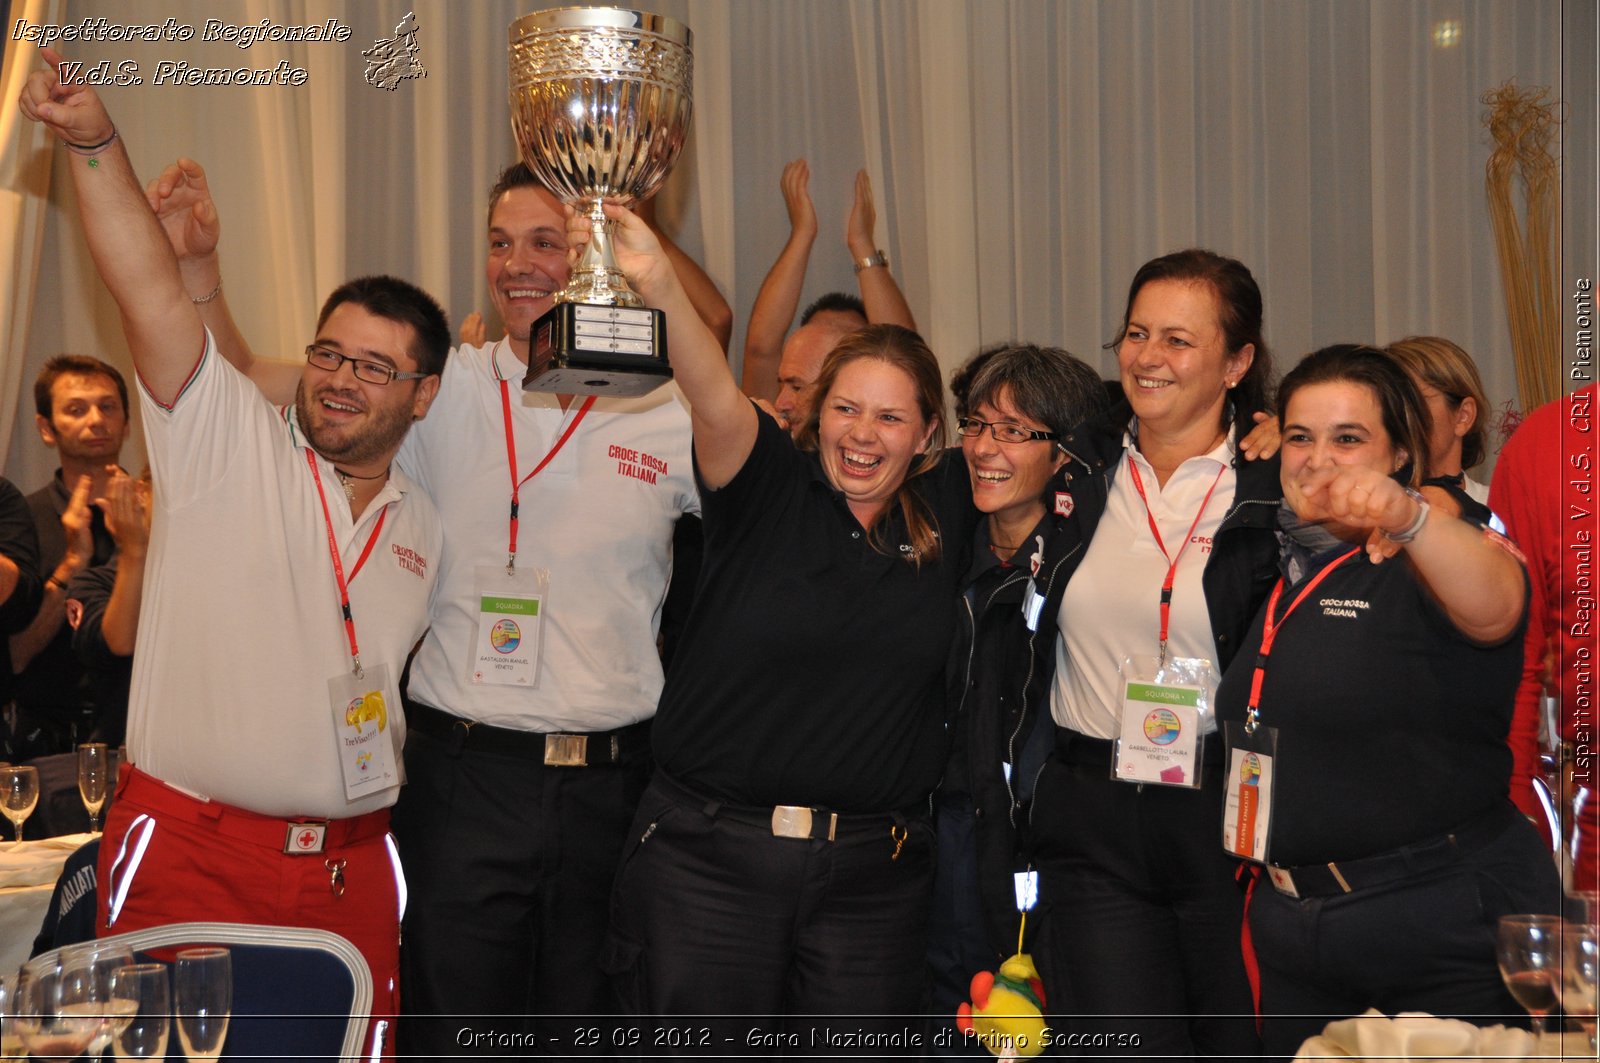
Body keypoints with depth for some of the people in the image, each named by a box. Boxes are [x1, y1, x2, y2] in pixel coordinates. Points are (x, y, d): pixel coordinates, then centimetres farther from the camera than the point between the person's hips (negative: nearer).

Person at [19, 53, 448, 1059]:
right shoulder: (227, 441, -2)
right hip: (190, 851, -4)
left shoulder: (427, 524, 12)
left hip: (352, 864, 4)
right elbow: (155, 296, -17)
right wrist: (96, 144, -27)